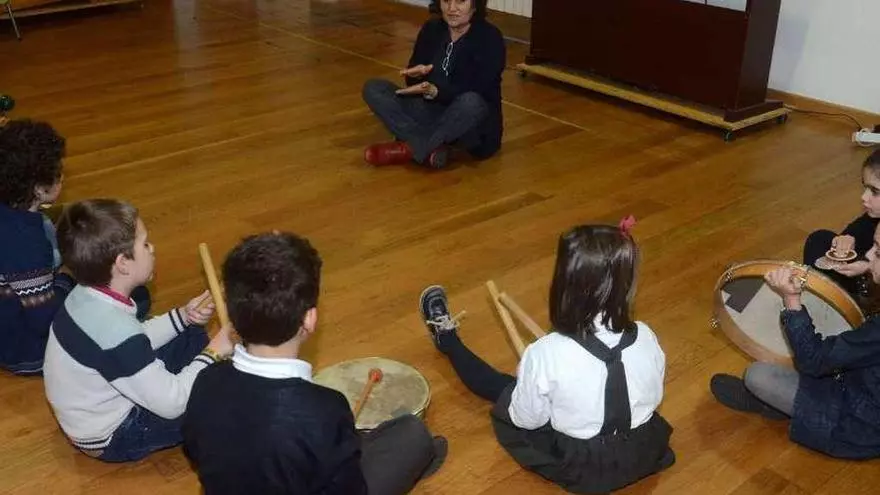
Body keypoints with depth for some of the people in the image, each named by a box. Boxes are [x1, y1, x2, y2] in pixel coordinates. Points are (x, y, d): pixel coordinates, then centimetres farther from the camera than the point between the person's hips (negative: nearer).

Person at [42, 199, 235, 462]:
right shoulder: (116, 332, -37)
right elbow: (171, 404, -30)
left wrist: (183, 317, -3)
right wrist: (212, 354, -19)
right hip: (110, 437, -8)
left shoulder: (87, 295, -11)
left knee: (191, 336, 10)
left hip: (105, 403, 9)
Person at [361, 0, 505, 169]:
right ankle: (432, 149, -28)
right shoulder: (431, 29, 4)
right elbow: (415, 83, 5)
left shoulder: (490, 38, -11)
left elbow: (475, 93, -21)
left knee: (470, 102, -40)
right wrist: (417, 74, -19)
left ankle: (410, 149, -25)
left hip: (477, 128, -6)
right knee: (373, 88, -10)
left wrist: (435, 91, -36)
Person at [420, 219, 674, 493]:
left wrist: (527, 374, 4)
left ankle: (446, 337, 45)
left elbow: (526, 419, -15)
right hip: (644, 456, 3)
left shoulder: (546, 354, -32)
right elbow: (653, 399, -1)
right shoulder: (647, 338, -19)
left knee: (504, 390, 20)